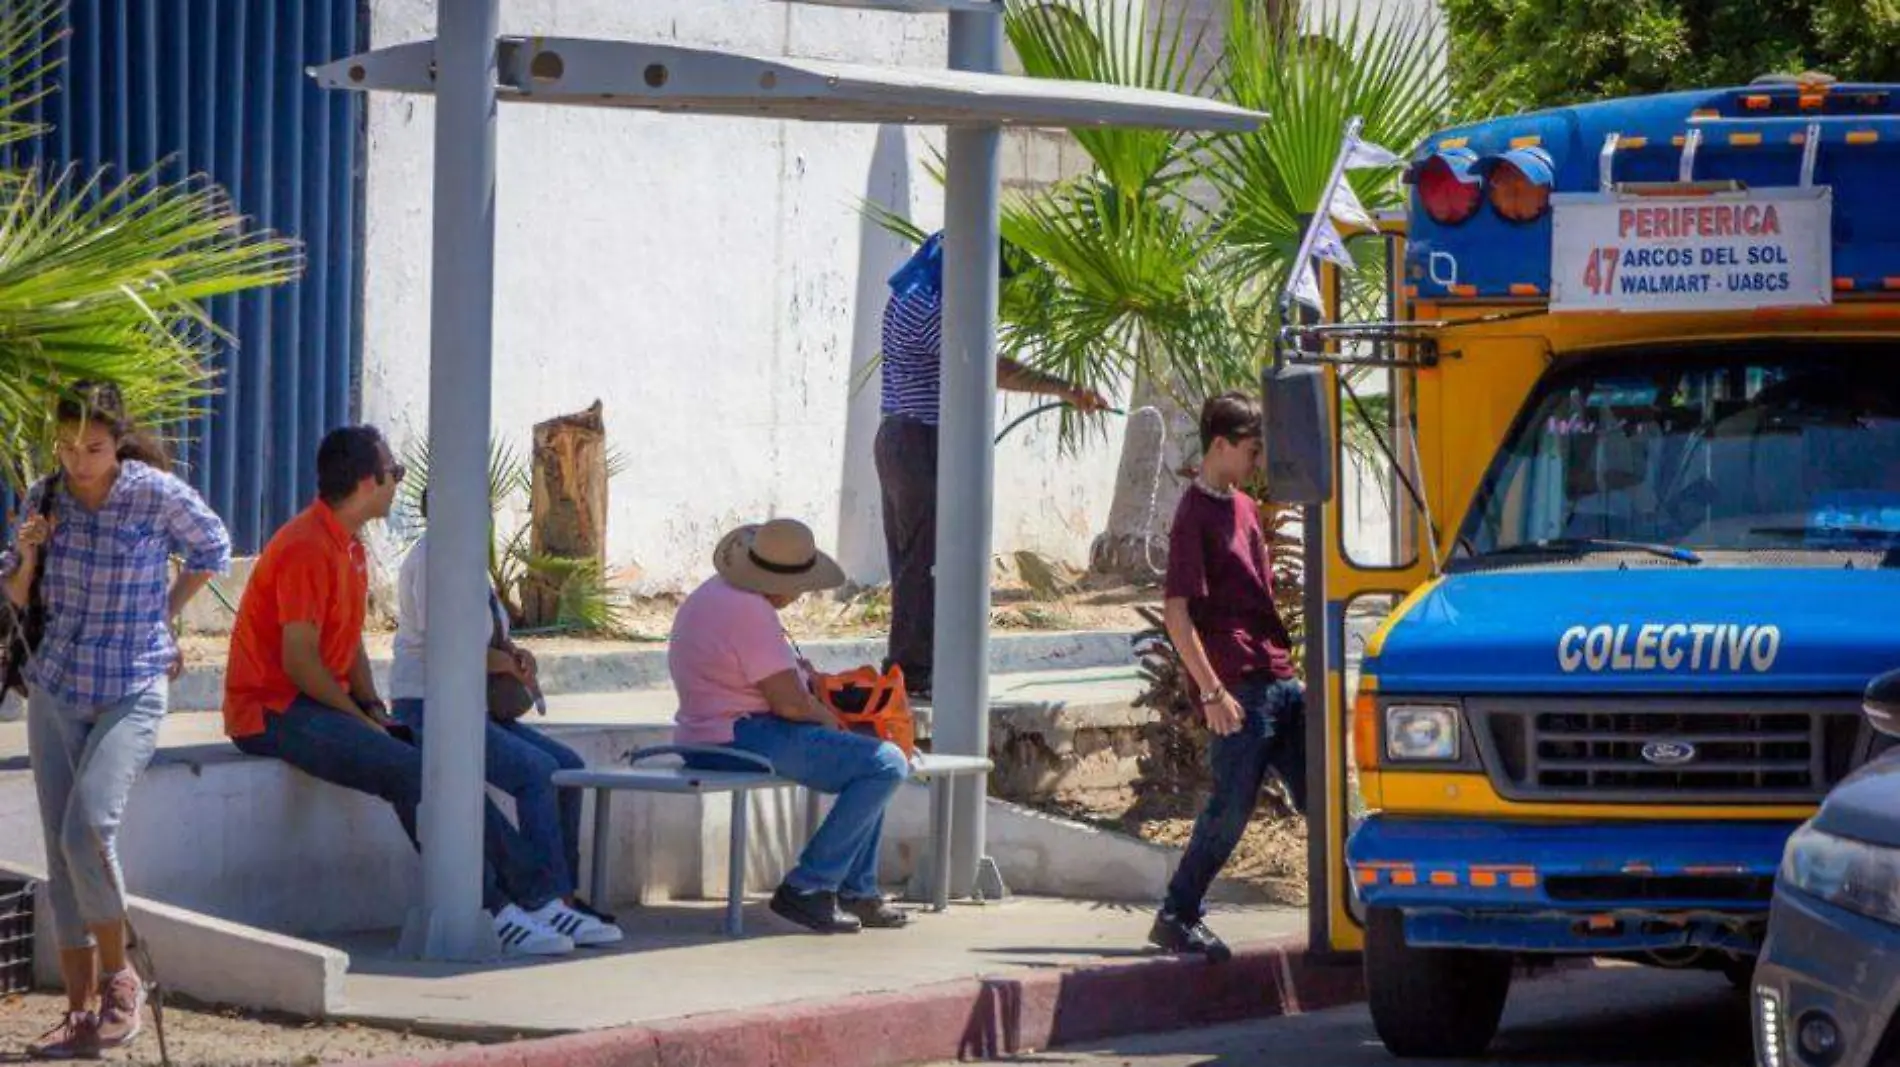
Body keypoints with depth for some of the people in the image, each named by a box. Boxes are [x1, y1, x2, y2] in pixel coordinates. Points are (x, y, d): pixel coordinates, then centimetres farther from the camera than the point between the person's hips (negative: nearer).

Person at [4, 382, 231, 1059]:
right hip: (55, 691, 5)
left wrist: (162, 616, 7)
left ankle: (119, 977, -1)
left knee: (88, 830, -21)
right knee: (61, 851, 3)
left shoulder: (158, 494, -9)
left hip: (131, 691, -5)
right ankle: (80, 1014, 8)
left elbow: (212, 551, 10)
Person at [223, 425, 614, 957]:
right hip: (273, 714, -10)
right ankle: (492, 912, -23)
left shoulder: (347, 546, 15)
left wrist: (373, 708, 4)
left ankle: (537, 896, -4)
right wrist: (362, 718, -13)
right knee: (410, 769, -25)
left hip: (324, 706, 10)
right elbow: (299, 662, -21)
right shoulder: (307, 548, -18)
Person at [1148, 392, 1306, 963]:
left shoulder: (1245, 508, 17)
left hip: (1278, 678, 8)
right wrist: (1212, 690, -19)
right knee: (1232, 807, -5)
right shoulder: (1196, 515, -9)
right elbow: (1176, 611, -15)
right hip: (1237, 688, -8)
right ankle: (1177, 917, 6)